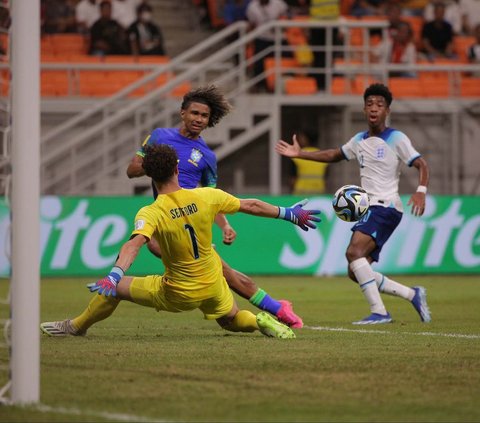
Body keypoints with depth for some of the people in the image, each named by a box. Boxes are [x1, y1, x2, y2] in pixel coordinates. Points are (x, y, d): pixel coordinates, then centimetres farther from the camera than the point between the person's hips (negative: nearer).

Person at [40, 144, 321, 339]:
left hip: (178, 295, -3)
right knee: (232, 321, 33)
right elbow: (251, 206, 0)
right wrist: (289, 214, 13)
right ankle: (261, 322, 5)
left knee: (113, 289, 13)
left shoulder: (151, 214, -21)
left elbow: (134, 244, -40)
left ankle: (76, 326, 27)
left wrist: (114, 276, -51)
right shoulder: (206, 197, -10)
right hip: (213, 285, 4)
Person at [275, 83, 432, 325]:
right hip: (369, 209, 8)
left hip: (386, 207, -8)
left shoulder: (396, 139, -5)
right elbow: (335, 155, 33)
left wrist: (420, 192, -28)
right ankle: (413, 295, 13)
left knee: (354, 251, -28)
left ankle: (379, 312, -28)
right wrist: (300, 154, 29)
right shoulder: (359, 141, 16)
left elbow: (421, 164, -11)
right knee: (356, 273, 2)